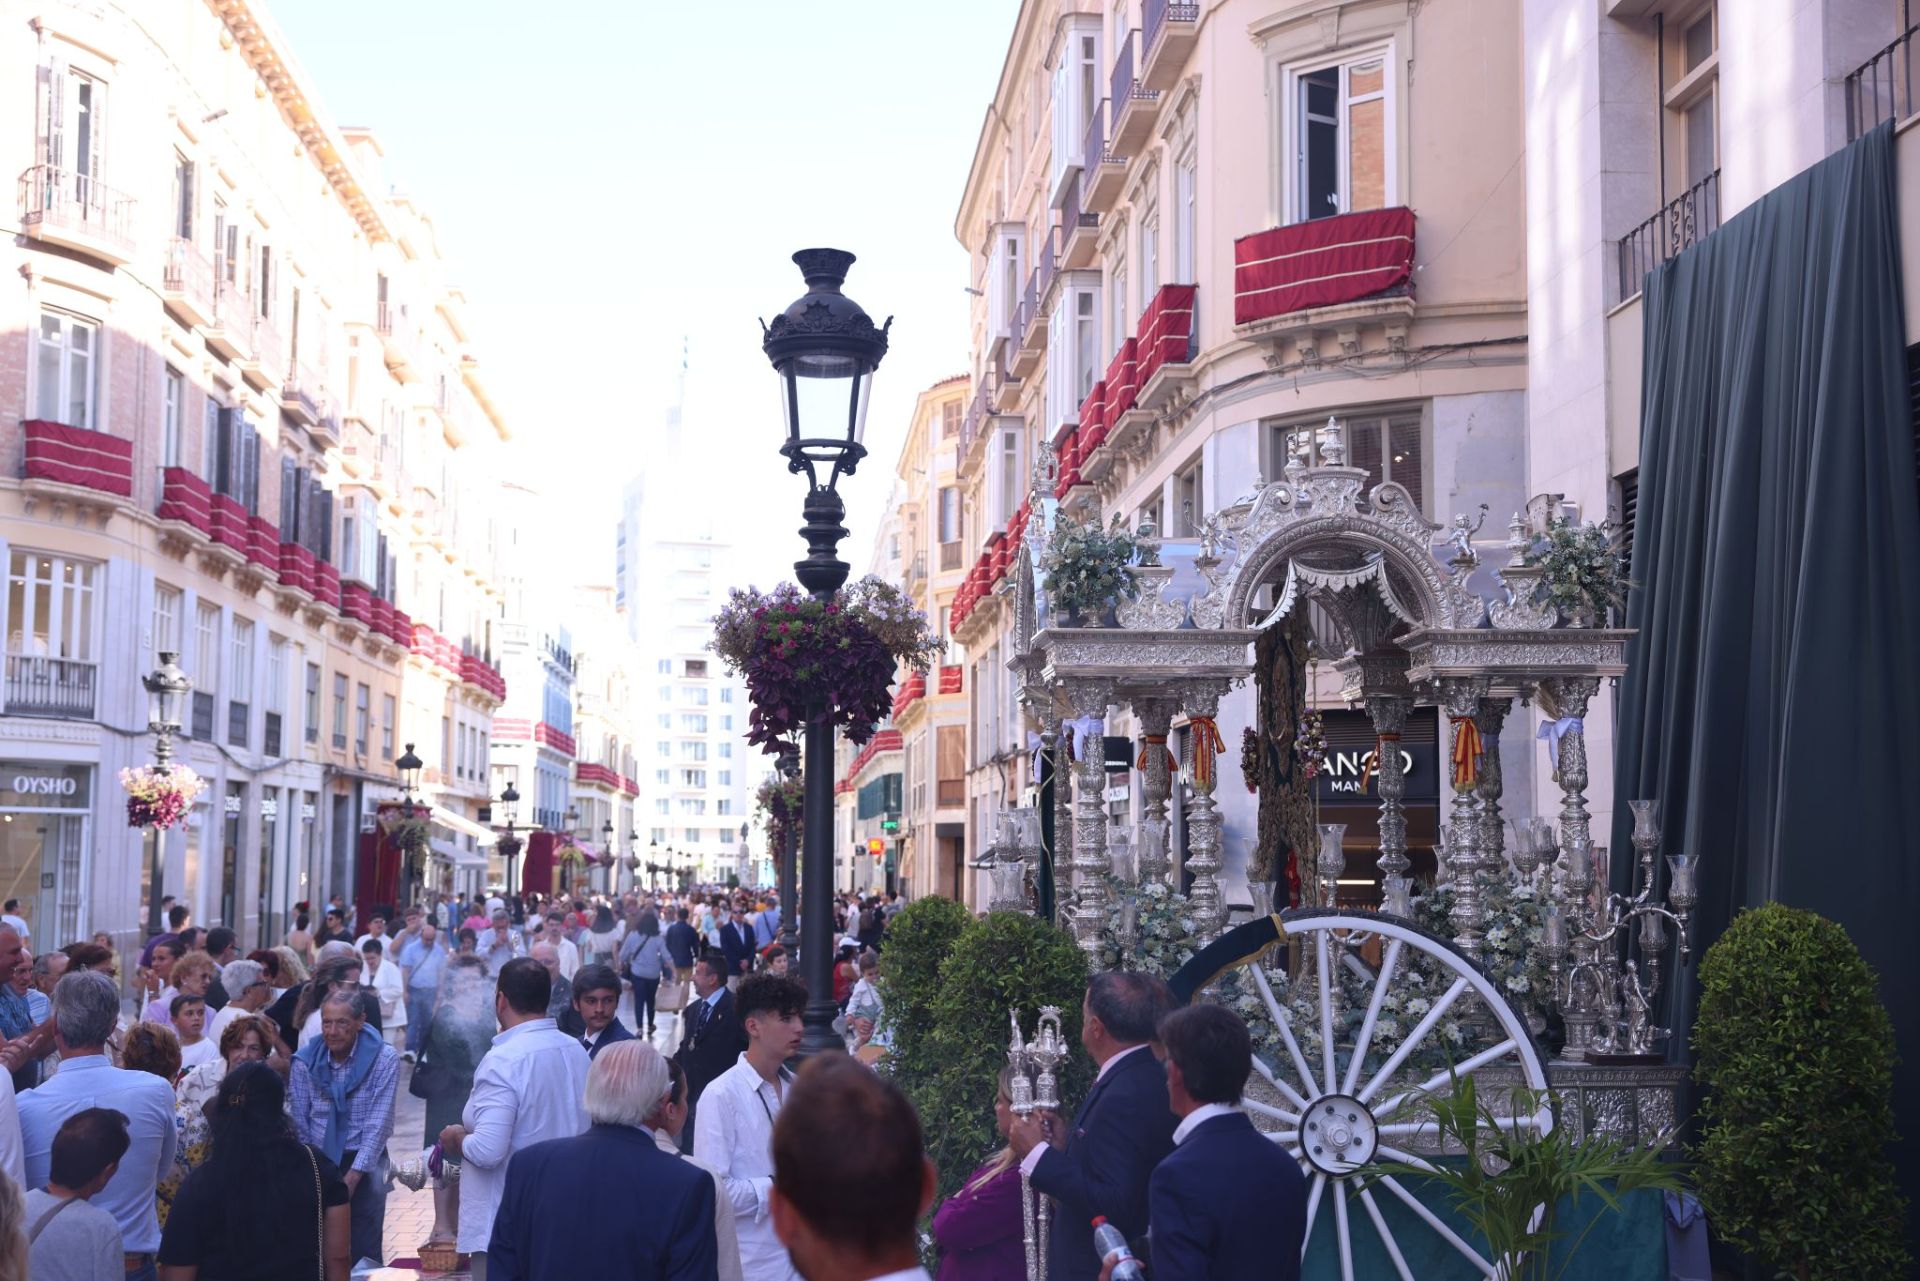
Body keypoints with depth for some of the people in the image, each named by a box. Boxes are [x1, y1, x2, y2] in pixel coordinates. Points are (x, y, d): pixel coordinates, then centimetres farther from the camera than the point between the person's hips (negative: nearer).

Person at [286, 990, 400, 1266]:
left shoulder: (384, 1059, -10)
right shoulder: (305, 1060, -2)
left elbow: (378, 1124, -13)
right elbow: (298, 1122, 3)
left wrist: (351, 1178, -18)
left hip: (363, 1165, -2)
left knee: (363, 1254, -8)